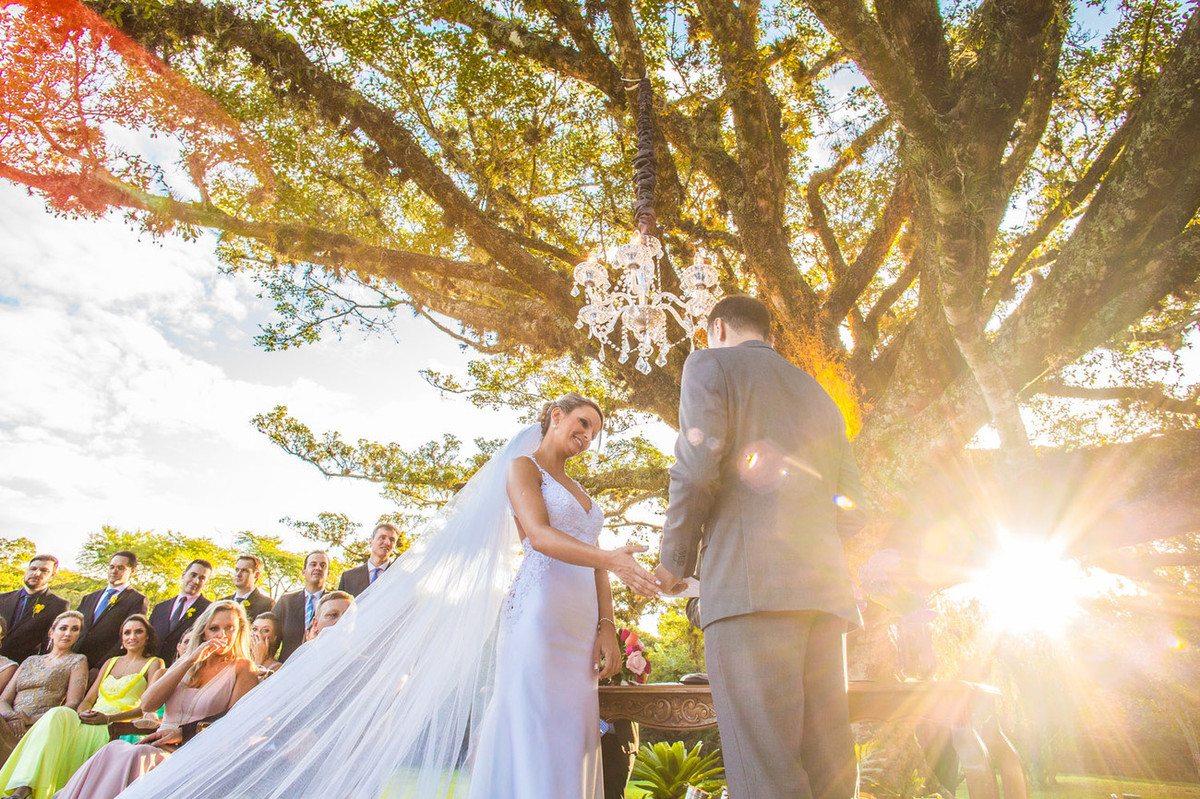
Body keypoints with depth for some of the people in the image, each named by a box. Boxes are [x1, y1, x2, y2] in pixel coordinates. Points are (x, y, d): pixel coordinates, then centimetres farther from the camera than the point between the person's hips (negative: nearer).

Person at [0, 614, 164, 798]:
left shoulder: (154, 663, 10)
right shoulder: (111, 663, 28)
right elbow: (88, 699, 22)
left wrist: (109, 718, -15)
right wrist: (83, 713, -3)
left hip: (119, 726, -4)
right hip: (91, 721, 5)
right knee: (57, 714, -28)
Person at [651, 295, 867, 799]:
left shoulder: (709, 364, 9)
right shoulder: (820, 398, 28)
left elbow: (697, 466, -8)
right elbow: (850, 513, 20)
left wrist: (675, 560, 3)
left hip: (749, 581, -7)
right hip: (825, 587, 7)